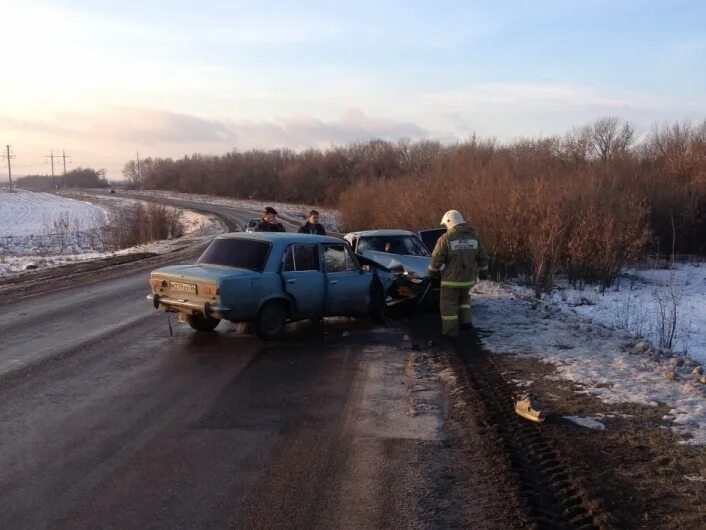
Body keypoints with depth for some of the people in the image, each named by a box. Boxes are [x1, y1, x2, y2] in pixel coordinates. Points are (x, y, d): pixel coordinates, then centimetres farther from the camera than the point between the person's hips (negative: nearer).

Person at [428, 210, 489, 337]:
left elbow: (437, 259, -13)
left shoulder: (446, 238, -14)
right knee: (463, 298, 28)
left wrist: (432, 272, 4)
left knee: (449, 304, 8)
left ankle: (450, 330, 12)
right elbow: (483, 257, 10)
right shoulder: (473, 237, 3)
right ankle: (465, 322, 19)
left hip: (451, 279, -5)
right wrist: (483, 271, 24)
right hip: (468, 278, 5)